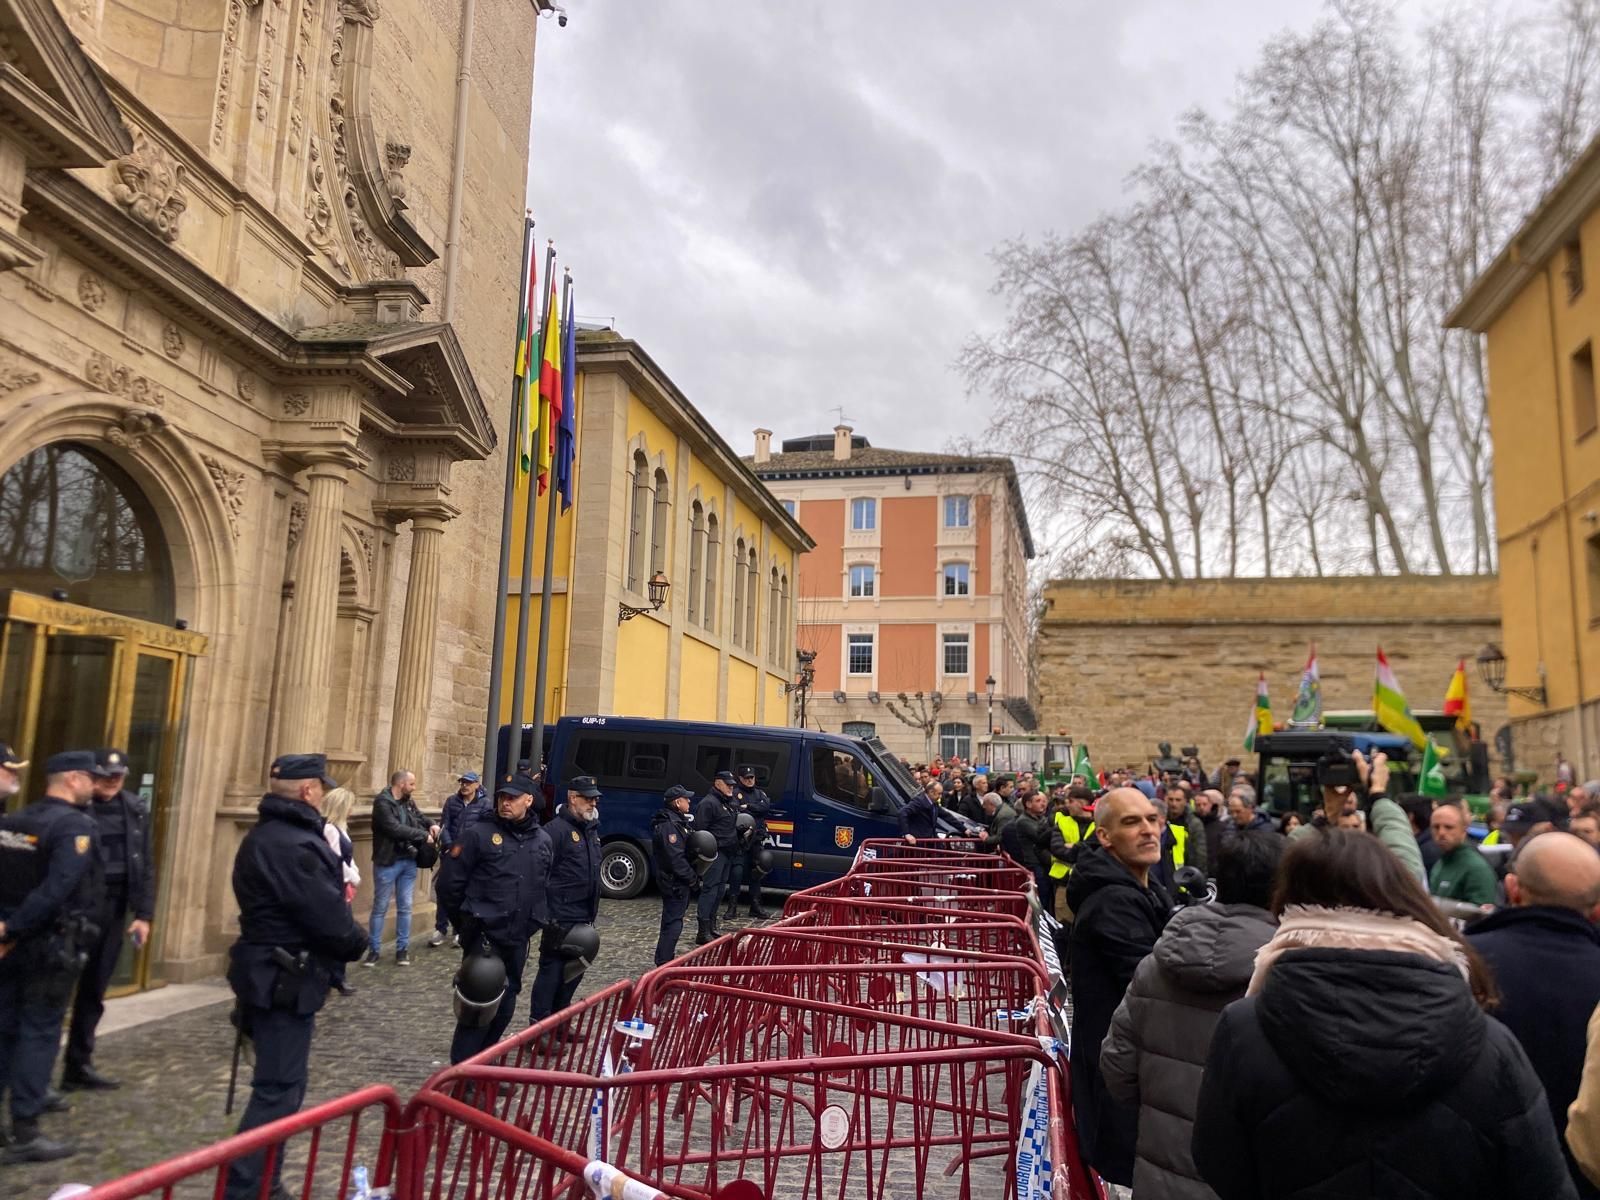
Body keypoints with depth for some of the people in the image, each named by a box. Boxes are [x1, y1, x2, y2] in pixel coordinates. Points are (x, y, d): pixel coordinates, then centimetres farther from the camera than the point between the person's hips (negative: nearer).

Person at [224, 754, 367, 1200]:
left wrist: (346, 936, 4)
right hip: (287, 980, -11)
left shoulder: (267, 835, 12)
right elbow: (328, 915, -23)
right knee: (279, 1089, -3)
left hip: (273, 974, 11)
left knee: (280, 1083, 20)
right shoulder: (292, 844, -24)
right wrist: (355, 943, -4)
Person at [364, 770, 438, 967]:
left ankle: (402, 949, 18)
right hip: (387, 862, -6)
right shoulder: (382, 802, -14)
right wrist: (423, 835, -15)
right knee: (380, 907, 5)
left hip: (409, 861, 6)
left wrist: (431, 825, -2)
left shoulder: (409, 802, 8)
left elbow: (420, 818, 22)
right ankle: (374, 950, 14)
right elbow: (395, 829, -22)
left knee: (405, 907, 10)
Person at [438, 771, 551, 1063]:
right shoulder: (477, 833, -9)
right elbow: (450, 883, -6)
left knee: (505, 1004, 14)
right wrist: (467, 923, 2)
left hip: (517, 939, 6)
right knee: (480, 1002, -8)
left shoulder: (543, 840, 7)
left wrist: (534, 922, 13)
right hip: (483, 936, -6)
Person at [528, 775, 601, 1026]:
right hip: (561, 918, -9)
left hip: (584, 918, 9)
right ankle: (538, 1025, 6)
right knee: (552, 969, -2)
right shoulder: (557, 829, -14)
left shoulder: (591, 829, 14)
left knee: (575, 969, 15)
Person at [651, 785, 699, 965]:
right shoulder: (669, 826, -20)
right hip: (674, 881, -11)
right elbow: (676, 859, -24)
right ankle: (664, 963, -5)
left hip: (676, 881, 11)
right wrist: (693, 879, -17)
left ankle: (667, 956, 31)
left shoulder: (676, 821, 14)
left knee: (672, 919, 19)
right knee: (673, 922, -8)